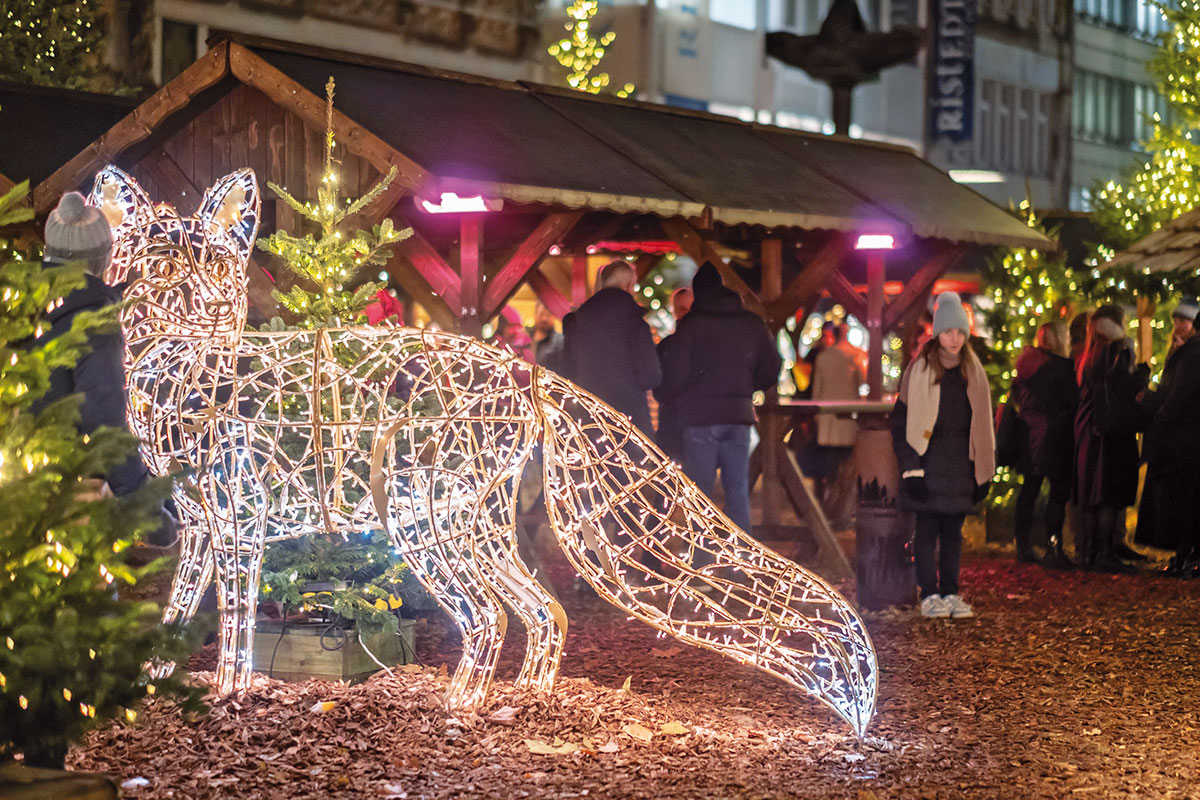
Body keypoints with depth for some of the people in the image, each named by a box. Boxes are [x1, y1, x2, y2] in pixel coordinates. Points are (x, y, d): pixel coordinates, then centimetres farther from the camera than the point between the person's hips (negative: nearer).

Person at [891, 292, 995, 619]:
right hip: (929, 462, -4)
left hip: (960, 463, 4)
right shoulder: (918, 371, -4)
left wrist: (984, 471, 10)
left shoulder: (973, 372, 9)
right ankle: (929, 595, 3)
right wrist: (911, 469, -11)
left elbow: (983, 423, 15)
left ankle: (951, 593, 13)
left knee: (954, 531, 7)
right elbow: (902, 422, -4)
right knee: (927, 530, -3)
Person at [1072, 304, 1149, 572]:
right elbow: (1127, 387, -24)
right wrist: (1144, 371, -10)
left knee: (1090, 496, 10)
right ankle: (1104, 554, -7)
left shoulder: (1088, 354, 13)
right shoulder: (1117, 350, -11)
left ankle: (1087, 552, 13)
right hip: (1113, 429, -8)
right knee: (1110, 496, -6)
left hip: (1088, 428, 8)